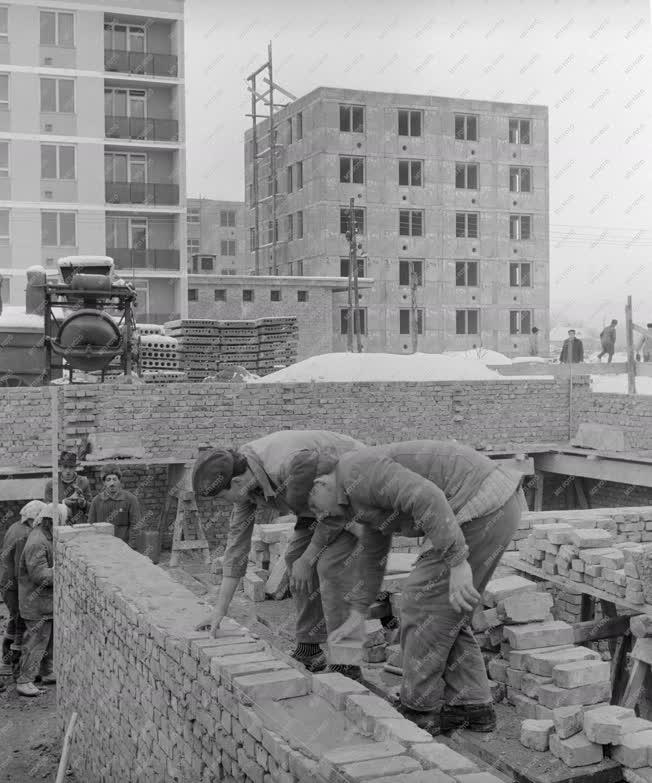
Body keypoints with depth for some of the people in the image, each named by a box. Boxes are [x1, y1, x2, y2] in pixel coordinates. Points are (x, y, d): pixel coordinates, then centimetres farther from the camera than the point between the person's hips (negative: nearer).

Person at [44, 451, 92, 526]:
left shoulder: (83, 482, 5)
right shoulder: (51, 483, 4)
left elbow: (91, 507, 9)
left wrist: (83, 503, -13)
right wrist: (63, 502, -14)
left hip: (79, 525, 0)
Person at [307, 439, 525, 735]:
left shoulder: (357, 470, -10)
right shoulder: (366, 497, 23)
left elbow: (426, 497, -24)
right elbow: (372, 554, 35)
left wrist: (457, 563, -25)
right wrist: (357, 615, 42)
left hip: (481, 507, -10)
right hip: (502, 502, 10)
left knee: (424, 603, 2)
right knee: (445, 610, 18)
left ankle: (420, 710, 14)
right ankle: (471, 705, 21)